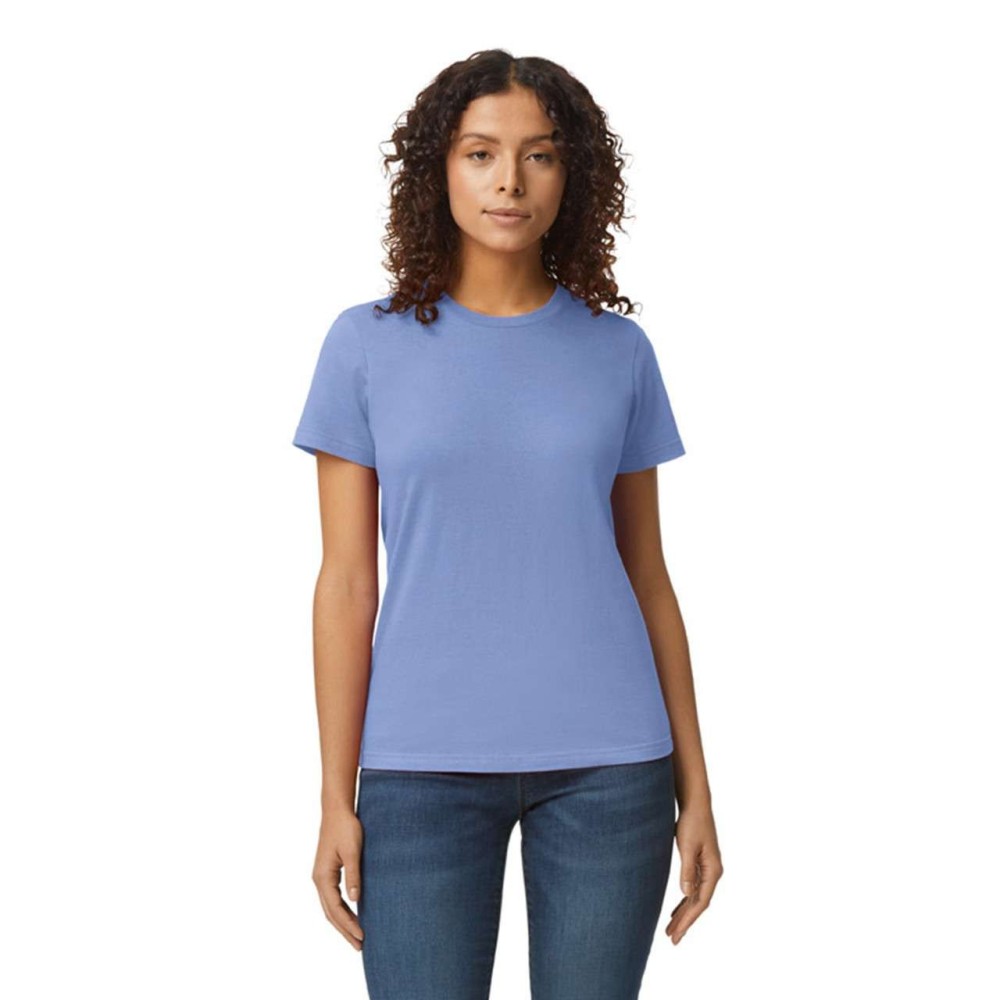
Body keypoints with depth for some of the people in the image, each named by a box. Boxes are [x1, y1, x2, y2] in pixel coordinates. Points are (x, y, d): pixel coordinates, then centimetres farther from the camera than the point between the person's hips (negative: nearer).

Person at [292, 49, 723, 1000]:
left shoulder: (618, 351, 6)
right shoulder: (369, 345, 2)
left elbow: (648, 577, 9)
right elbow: (346, 583, 1)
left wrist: (694, 788, 7)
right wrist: (335, 797, -2)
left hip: (608, 764, 1)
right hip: (423, 764, -1)